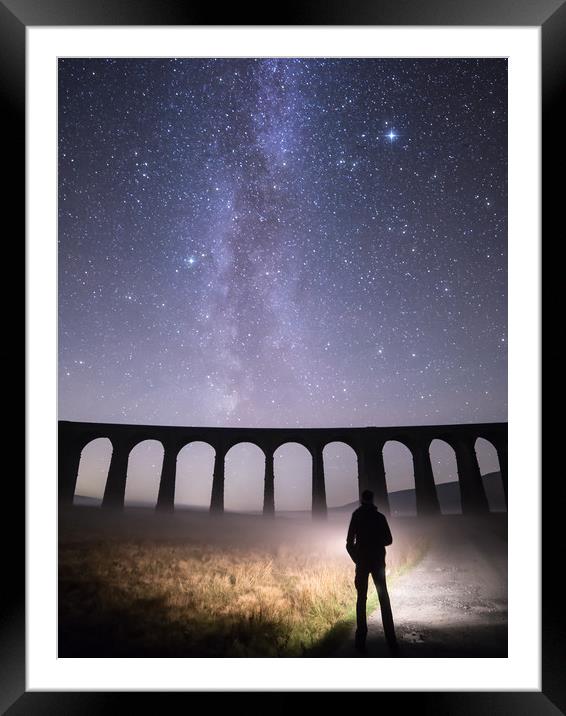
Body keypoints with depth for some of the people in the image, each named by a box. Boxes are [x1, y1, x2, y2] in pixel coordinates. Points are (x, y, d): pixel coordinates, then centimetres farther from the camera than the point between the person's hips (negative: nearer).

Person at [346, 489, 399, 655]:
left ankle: (361, 641, 3)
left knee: (361, 599, 6)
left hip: (362, 562, -1)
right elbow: (388, 540, 3)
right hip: (378, 562, 1)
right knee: (384, 599, 5)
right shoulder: (380, 517, 1)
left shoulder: (356, 517, -3)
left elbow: (349, 543, -4)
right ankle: (391, 643, -1)